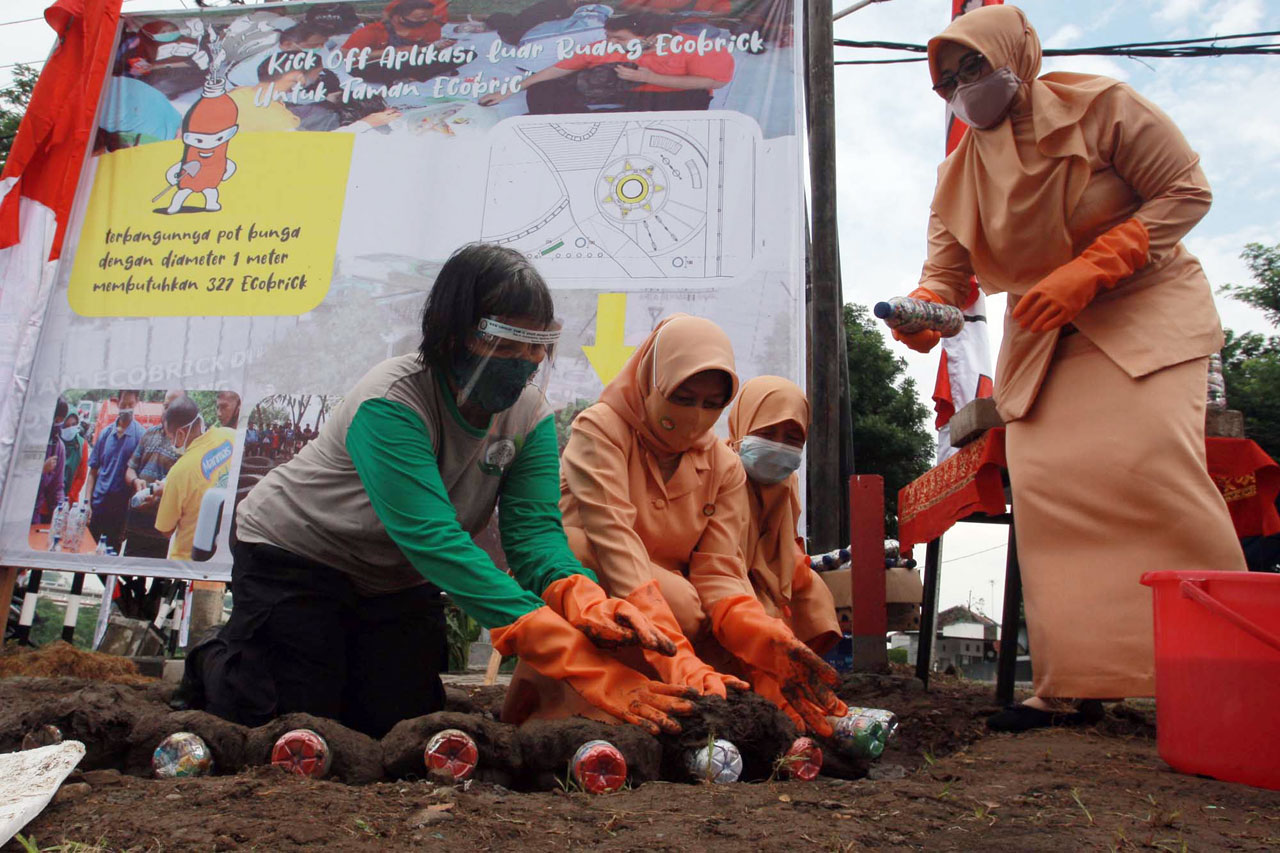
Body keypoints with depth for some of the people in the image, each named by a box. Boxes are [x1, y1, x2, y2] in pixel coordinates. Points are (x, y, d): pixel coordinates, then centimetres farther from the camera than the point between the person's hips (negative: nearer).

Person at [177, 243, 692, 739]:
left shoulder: (530, 416, -16)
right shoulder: (391, 406, -36)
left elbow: (535, 530, -24)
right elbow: (434, 540, -47)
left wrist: (583, 598, -49)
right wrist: (571, 658, -56)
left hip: (397, 582, 6)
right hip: (294, 555, -5)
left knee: (402, 726, 7)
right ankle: (215, 665, 27)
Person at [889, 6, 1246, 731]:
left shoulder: (1099, 106, -8)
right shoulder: (961, 170, 5)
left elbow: (1187, 192, -9)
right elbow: (946, 272, -2)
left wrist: (1088, 270, -22)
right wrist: (922, 314, -28)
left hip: (1145, 309, -4)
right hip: (1044, 334, 4)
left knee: (1153, 460, -24)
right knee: (1043, 482, -10)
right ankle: (1074, 686, -3)